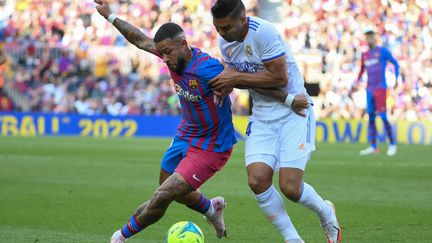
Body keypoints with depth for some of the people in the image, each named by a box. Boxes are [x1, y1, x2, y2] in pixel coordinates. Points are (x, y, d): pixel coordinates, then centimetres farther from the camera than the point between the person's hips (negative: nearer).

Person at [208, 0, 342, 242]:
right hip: (262, 115, 6)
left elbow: (279, 77, -22)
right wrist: (227, 84, -7)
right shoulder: (225, 42, 2)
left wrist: (236, 77, -20)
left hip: (293, 111, -6)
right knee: (257, 180, -13)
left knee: (290, 188, -12)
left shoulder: (264, 32, -21)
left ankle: (326, 212, 22)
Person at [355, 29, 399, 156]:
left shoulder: (382, 51, -1)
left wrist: (396, 79, -6)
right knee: (371, 117, 2)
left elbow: (395, 63, 2)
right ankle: (373, 146, 5)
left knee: (383, 116, -10)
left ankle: (392, 143, 1)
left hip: (380, 88, -5)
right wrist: (358, 81, 15)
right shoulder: (364, 55, 14)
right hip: (369, 90, 5)